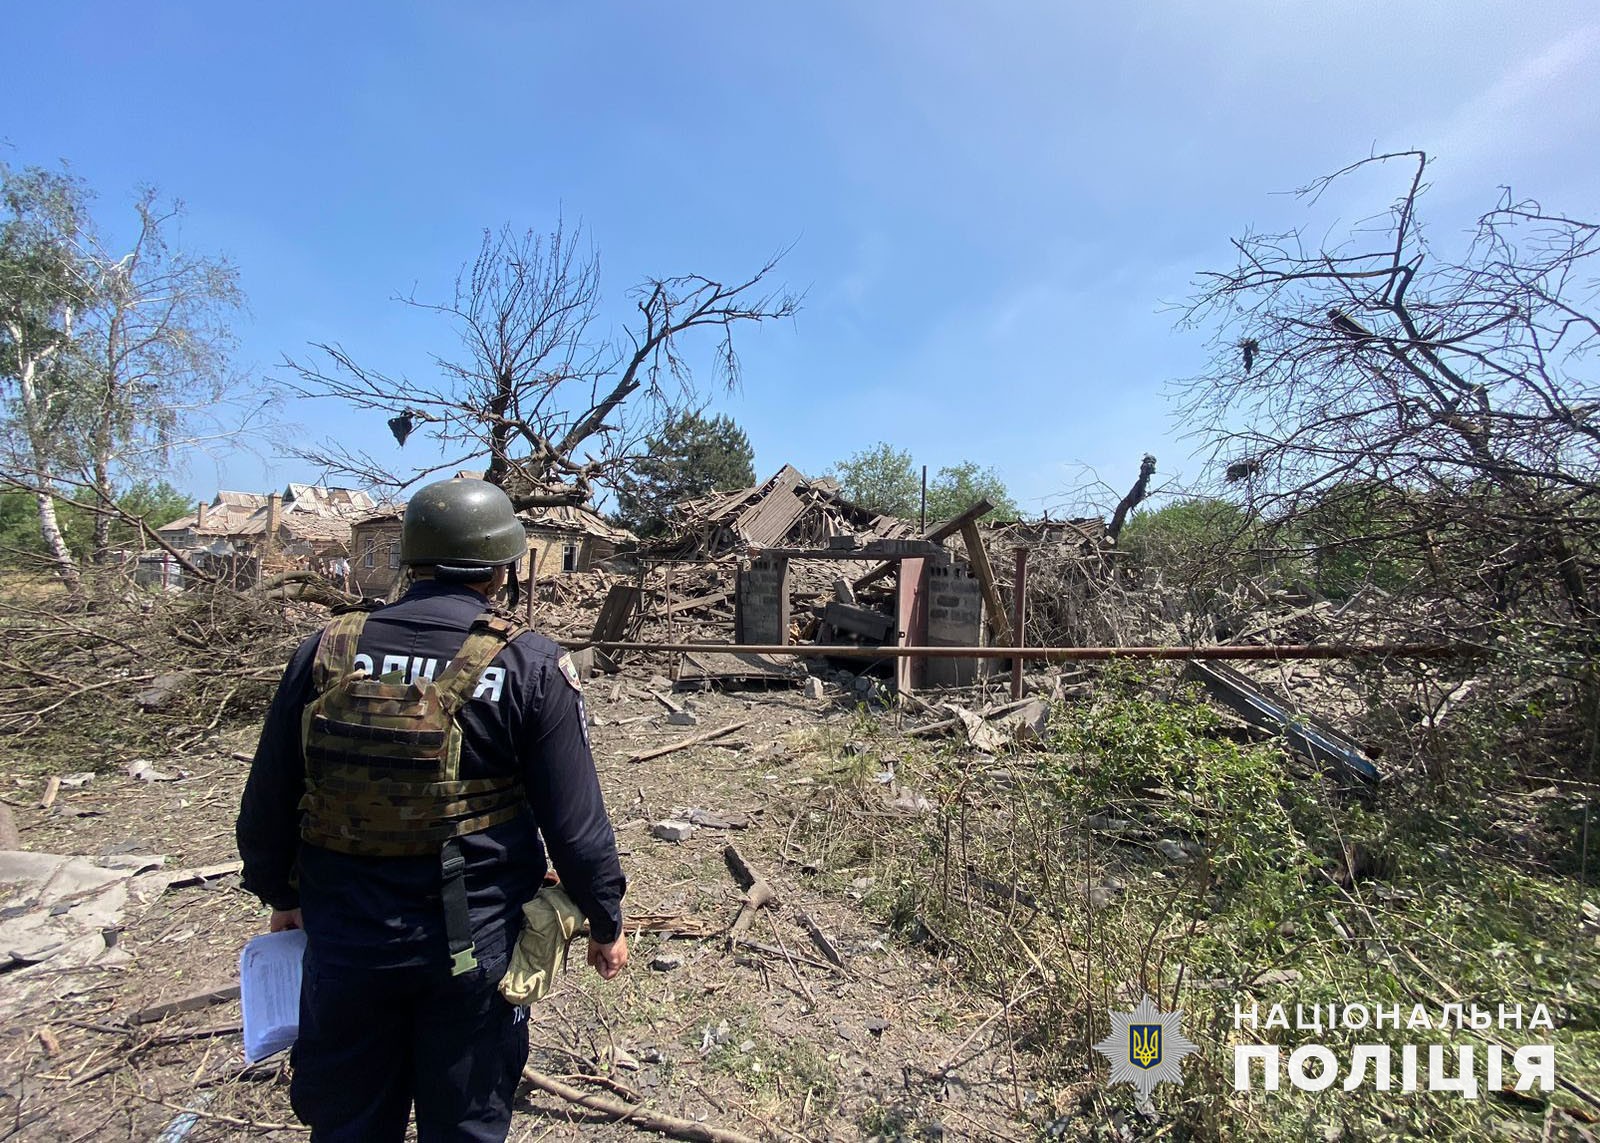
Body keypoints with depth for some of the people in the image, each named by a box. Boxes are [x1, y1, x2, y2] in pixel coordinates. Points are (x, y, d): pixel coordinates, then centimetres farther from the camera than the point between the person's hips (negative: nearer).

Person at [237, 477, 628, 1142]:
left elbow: (267, 804, 4)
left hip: (345, 940, 3)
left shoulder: (326, 650, -5)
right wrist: (606, 923, 3)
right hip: (474, 945, -3)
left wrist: (282, 895, 21)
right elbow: (574, 823, -13)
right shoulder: (530, 665, -15)